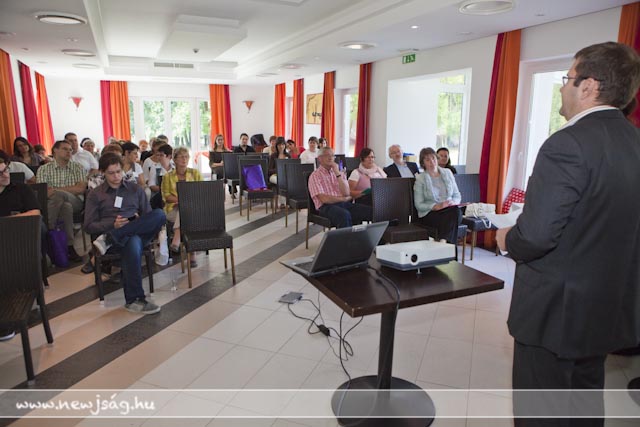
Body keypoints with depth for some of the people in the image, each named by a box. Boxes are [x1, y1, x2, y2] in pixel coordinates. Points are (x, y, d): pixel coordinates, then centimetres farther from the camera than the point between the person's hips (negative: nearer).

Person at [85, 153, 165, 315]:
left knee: (159, 214, -31)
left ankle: (109, 239, -30)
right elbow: (88, 226, 9)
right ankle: (134, 299, -35)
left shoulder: (135, 189, 23)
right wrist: (112, 225, -9)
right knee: (133, 242, -41)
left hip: (139, 233, 2)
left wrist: (141, 221, -6)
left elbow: (150, 216, 18)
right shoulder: (95, 194, 18)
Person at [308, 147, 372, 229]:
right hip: (327, 206, -5)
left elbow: (346, 193, 2)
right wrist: (344, 199, 0)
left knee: (371, 210, -20)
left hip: (344, 204, 5)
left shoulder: (340, 173, 19)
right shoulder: (315, 176, 4)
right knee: (344, 214, -39)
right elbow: (324, 199, -8)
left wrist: (337, 173, -3)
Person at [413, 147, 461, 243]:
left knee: (456, 211, -33)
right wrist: (436, 206, -19)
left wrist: (453, 202, -8)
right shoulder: (420, 179, 1)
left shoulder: (447, 173, 14)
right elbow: (418, 205, -4)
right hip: (429, 213, -4)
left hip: (451, 211, 4)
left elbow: (457, 195, 16)